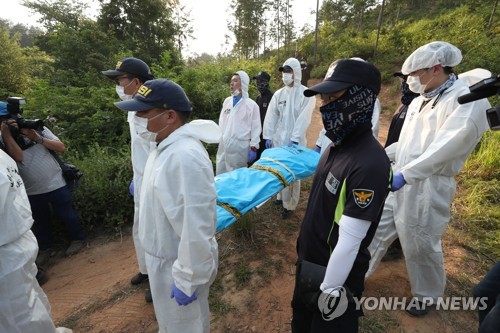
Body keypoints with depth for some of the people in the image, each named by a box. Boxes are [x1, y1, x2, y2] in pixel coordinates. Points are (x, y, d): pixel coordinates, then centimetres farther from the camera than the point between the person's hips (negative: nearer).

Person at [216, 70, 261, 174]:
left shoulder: (251, 104, -4)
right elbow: (222, 122, 14)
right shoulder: (227, 101, 10)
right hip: (224, 145, 5)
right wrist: (219, 138, 13)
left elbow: (256, 128, -5)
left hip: (240, 147, -5)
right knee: (221, 174, 11)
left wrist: (253, 148, -7)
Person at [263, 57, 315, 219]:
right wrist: (267, 137, -3)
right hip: (278, 140, 5)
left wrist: (295, 139, -21)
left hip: (295, 142, -4)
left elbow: (303, 119, -14)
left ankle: (289, 205, 13)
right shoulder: (278, 94, 8)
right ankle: (281, 197, 32)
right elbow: (271, 116, 4)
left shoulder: (306, 94, -5)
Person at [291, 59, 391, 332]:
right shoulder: (339, 144, -2)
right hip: (309, 260, 8)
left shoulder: (369, 164, -31)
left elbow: (349, 241, -27)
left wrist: (330, 290, -17)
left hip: (337, 273, -7)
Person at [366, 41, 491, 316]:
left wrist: (404, 175, -35)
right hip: (398, 181, 8)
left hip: (427, 187, -7)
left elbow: (446, 147, -27)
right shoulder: (419, 100, 12)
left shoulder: (467, 100, -13)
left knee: (420, 245, 9)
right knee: (377, 229, 15)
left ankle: (427, 296, 37)